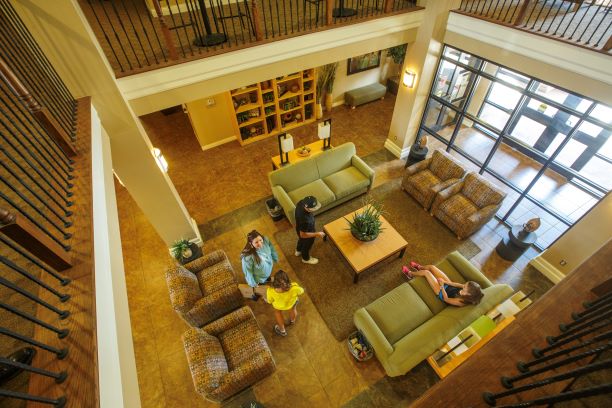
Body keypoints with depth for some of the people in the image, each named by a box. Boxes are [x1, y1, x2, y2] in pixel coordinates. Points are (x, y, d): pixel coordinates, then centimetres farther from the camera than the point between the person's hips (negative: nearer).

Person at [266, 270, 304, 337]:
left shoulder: (271, 291, -41)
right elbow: (301, 291, -17)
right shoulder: (294, 288, -42)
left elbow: (269, 301, -17)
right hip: (292, 303, 0)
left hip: (278, 306, 0)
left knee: (277, 312, 36)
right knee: (293, 309, 37)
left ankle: (282, 330, 56)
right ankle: (292, 321, 68)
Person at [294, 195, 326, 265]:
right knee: (306, 245, 26)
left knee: (301, 240, 37)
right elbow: (303, 235, -32)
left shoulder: (301, 203, -28)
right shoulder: (305, 220, -48)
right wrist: (317, 234, -25)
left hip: (300, 228, 7)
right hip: (306, 233, -7)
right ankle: (306, 258, 58)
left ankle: (298, 251, 68)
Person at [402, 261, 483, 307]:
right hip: (448, 285, 6)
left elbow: (446, 299, -24)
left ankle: (410, 274, 28)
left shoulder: (461, 302, -38)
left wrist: (442, 285, -22)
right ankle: (419, 268, 46)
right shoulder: (468, 288, -23)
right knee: (431, 266, 8)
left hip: (442, 292, -6)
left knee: (426, 272, -5)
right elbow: (457, 284, -7)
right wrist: (446, 282, -14)